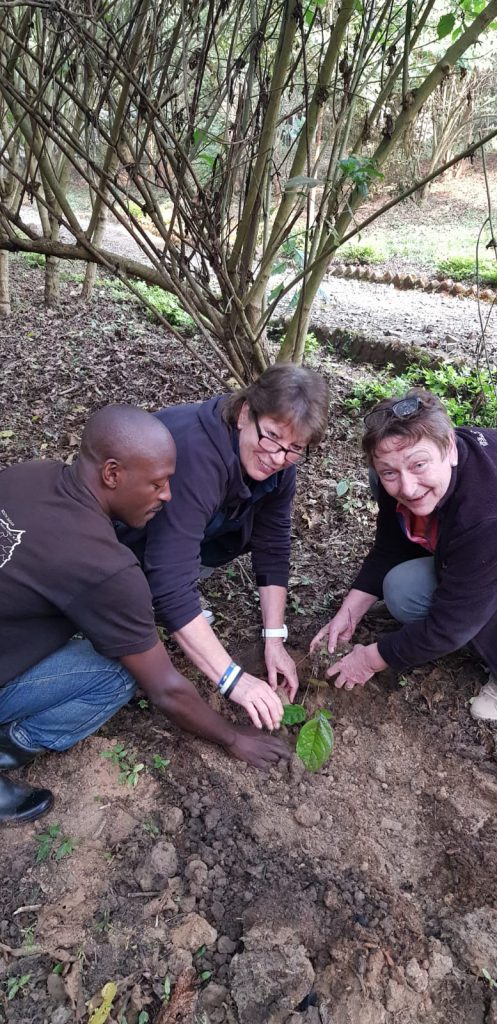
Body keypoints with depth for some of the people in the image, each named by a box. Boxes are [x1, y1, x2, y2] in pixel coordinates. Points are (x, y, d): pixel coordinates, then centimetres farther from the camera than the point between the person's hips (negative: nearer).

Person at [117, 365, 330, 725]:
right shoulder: (195, 452, -40)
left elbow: (272, 546, -12)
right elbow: (170, 585, -42)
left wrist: (275, 639, -18)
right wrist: (233, 678, -40)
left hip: (182, 524, 6)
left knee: (246, 529, -15)